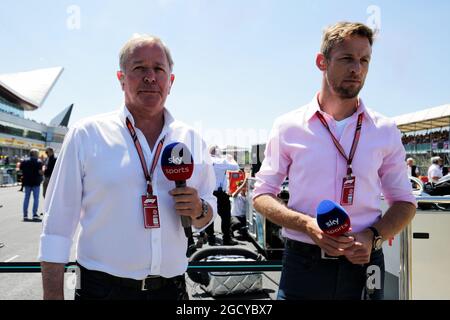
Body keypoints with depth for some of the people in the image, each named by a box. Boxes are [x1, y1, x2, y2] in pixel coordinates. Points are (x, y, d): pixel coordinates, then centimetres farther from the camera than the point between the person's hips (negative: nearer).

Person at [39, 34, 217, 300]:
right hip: (103, 288, -3)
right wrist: (53, 296, -8)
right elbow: (58, 224, -4)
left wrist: (199, 210, -10)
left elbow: (209, 213, 12)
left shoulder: (191, 139, 4)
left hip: (172, 288, 3)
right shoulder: (86, 134, -4)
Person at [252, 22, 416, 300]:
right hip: (303, 263, -1)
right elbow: (262, 196, 1)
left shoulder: (385, 131, 1)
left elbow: (405, 202, 8)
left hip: (363, 263, 2)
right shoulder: (288, 127, -3)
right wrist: (307, 224, -16)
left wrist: (373, 236, -11)